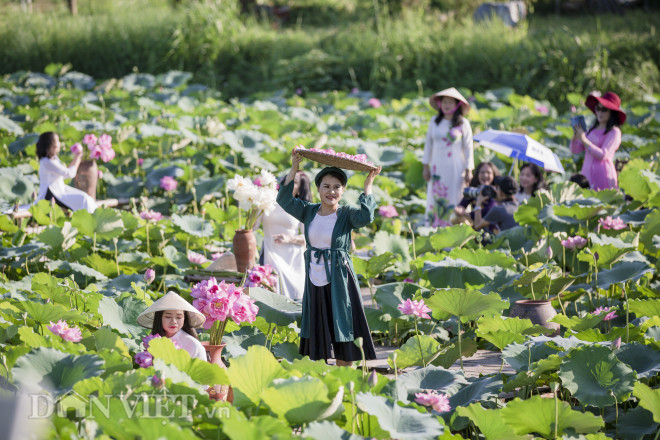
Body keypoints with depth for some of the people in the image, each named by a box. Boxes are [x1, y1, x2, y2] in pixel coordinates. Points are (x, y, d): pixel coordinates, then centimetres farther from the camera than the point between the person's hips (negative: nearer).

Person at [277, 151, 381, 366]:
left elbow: (365, 217, -25)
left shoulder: (346, 214, -5)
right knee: (316, 336, 11)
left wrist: (368, 186, -18)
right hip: (314, 282, 4)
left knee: (341, 333, 1)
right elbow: (284, 199, -3)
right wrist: (294, 168, -5)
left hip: (339, 282, -4)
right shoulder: (309, 212, 7)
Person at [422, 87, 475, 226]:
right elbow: (428, 144, 11)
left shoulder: (463, 123, -3)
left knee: (454, 200, -3)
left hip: (456, 168, -3)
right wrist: (426, 166, 9)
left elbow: (468, 148, -1)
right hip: (437, 167, 3)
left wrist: (468, 171, -4)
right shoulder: (434, 121, 5)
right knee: (435, 199, 1)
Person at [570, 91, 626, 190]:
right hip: (587, 174, 6)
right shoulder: (592, 129, 17)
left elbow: (603, 155, -14)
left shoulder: (614, 132, -3)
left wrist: (584, 140, -18)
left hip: (603, 176, -5)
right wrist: (575, 137, -7)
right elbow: (575, 150, 13)